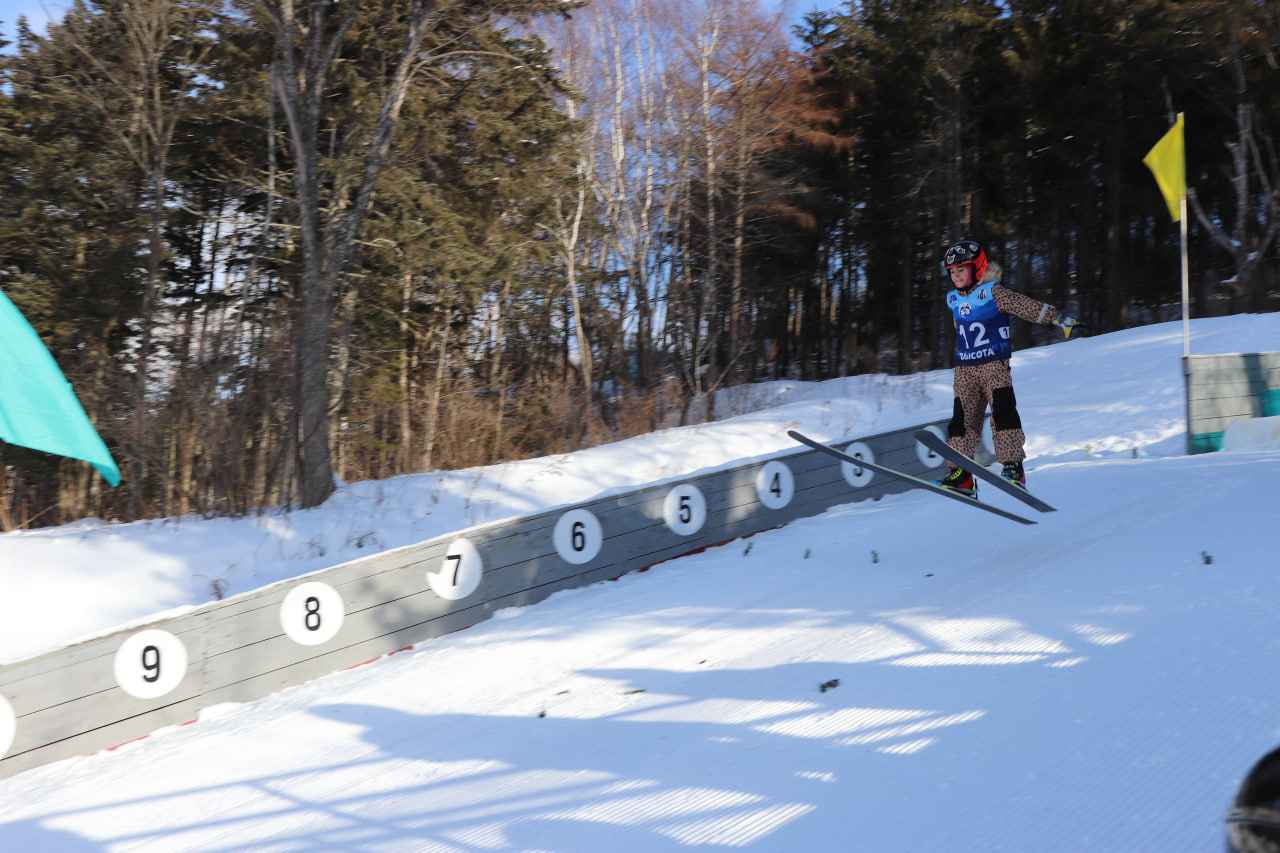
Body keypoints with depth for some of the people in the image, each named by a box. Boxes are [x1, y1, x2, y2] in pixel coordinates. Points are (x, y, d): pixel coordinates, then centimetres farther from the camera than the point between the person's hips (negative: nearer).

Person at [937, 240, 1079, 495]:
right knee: (962, 419, 0)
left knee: (1002, 411, -17)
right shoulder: (954, 299, 13)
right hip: (964, 369, 6)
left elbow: (1028, 306, -8)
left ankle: (1013, 467, -17)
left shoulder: (993, 292, -5)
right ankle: (961, 476, 1)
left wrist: (1058, 317, -14)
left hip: (994, 364, -5)